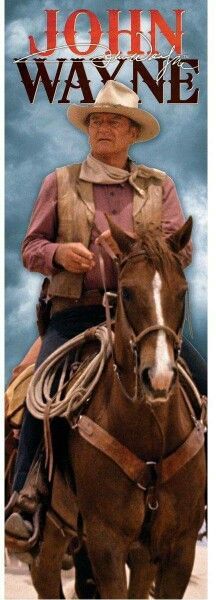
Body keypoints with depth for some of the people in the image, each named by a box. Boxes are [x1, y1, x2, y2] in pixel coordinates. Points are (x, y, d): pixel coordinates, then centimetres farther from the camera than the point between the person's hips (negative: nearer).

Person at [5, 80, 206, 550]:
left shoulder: (159, 186, 13)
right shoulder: (60, 182, 11)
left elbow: (182, 250, 4)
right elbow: (30, 248, 10)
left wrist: (135, 245, -16)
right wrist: (58, 253, -14)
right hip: (76, 311, -1)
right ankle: (24, 498, -12)